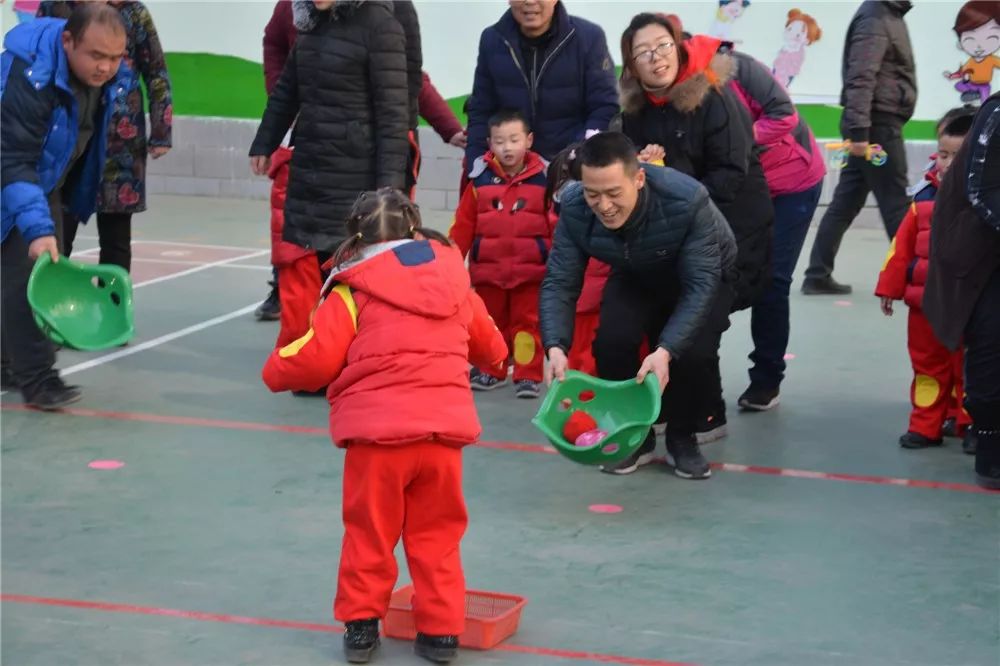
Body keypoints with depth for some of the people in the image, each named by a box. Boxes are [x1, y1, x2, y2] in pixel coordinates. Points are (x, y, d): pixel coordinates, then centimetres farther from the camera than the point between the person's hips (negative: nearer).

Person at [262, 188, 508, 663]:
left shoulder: (353, 291, -1)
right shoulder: (454, 280, 12)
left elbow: (315, 359, -4)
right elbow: (491, 348, 25)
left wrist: (277, 369, 17)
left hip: (378, 429, -3)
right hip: (445, 426, 3)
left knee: (369, 532, 14)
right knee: (436, 534, 16)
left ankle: (361, 624, 17)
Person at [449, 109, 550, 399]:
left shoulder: (543, 179, -3)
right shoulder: (480, 179, -1)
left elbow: (556, 225, -1)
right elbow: (463, 224, 1)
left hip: (530, 270, -2)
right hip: (488, 270, 2)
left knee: (527, 322, 1)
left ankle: (528, 376, 9)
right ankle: (491, 372, 28)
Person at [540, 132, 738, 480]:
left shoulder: (688, 200, -40)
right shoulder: (573, 207, -29)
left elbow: (700, 285, -38)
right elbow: (559, 283, -26)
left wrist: (666, 351, -51)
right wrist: (556, 347, -44)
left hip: (705, 274, -3)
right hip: (636, 279, 3)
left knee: (690, 350, -27)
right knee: (611, 340, -23)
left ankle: (682, 438, 2)